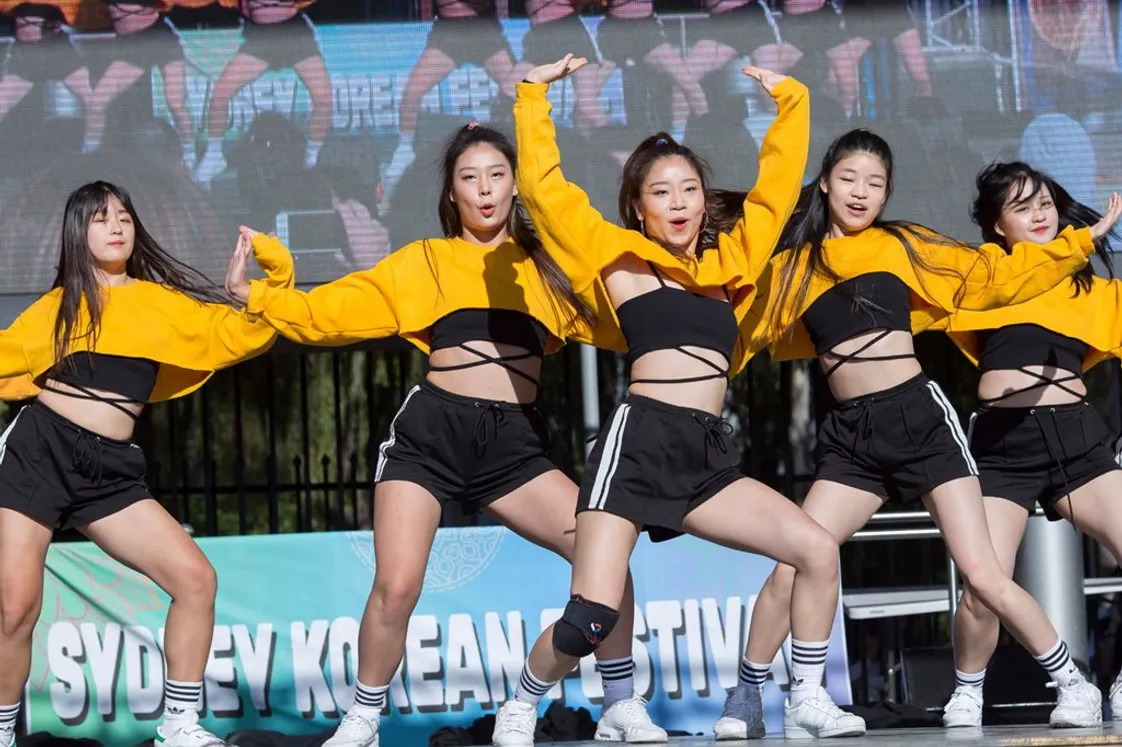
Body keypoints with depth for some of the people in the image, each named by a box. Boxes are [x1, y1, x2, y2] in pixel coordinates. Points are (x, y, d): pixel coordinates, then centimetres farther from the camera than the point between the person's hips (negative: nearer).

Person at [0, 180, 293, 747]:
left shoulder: (164, 303, 12)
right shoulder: (58, 306, 11)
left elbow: (243, 334, 7)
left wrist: (273, 280, -6)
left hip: (109, 471, 2)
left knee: (195, 578, -8)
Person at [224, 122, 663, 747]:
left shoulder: (548, 267, 15)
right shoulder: (423, 263, 10)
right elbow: (332, 311, 6)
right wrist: (257, 295, -3)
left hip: (514, 443, 2)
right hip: (430, 432, -2)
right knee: (396, 586, -16)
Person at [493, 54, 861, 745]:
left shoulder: (729, 261, 19)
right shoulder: (622, 259, 7)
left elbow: (778, 186, 25)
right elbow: (544, 188, 3)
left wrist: (790, 102, 25)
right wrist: (535, 96, 9)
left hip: (709, 456, 5)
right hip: (640, 441, -5)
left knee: (818, 551, -6)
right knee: (592, 617, -14)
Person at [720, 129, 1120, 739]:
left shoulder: (904, 247, 8)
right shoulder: (792, 268, 13)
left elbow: (995, 275, 10)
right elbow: (750, 334, 25)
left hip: (920, 416, -2)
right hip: (851, 436, 2)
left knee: (982, 575, -6)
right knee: (790, 568, -10)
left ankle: (1071, 682, 9)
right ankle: (745, 699, 6)